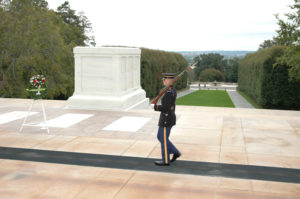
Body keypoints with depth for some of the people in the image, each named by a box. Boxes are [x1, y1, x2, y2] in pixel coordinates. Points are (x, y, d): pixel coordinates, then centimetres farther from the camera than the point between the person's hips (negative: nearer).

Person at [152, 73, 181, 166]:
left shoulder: (168, 92, -22)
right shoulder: (172, 90, 10)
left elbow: (165, 108, -23)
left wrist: (154, 107, -10)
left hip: (166, 119, -10)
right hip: (169, 117, 10)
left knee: (164, 139, 2)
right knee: (160, 137, 18)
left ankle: (165, 161, 14)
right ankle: (175, 152, 22)